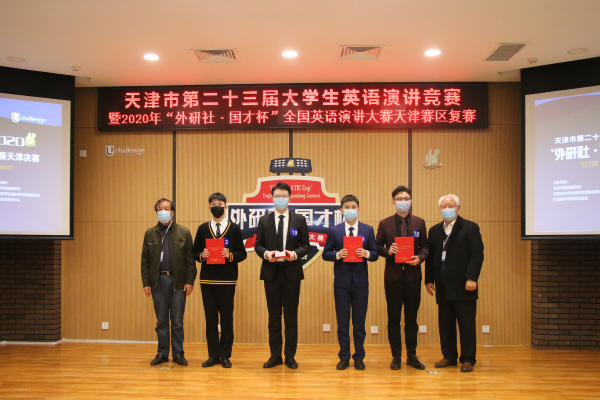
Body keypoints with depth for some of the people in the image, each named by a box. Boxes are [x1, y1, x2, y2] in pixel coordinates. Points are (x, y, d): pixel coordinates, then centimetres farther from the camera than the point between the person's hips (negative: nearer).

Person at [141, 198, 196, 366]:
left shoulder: (184, 232, 3)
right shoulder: (150, 233, 9)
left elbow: (190, 259, 1)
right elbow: (145, 260, 8)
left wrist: (190, 281, -6)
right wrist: (146, 283, 1)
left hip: (178, 281, -2)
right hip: (158, 281, 2)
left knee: (177, 321, 4)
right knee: (161, 320, 8)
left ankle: (178, 353, 14)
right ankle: (162, 353, 18)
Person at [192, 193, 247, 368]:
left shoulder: (234, 229, 3)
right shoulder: (202, 229, 9)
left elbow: (242, 253, 2)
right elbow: (195, 252, 9)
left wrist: (230, 255, -16)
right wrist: (202, 255, -11)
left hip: (227, 280, -2)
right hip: (207, 279, 2)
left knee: (227, 317, 2)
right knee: (210, 317, 6)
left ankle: (225, 355, 12)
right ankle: (213, 355, 16)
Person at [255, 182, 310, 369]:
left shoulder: (299, 220, 5)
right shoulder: (264, 220, 8)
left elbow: (306, 246, 4)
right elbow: (258, 245, 7)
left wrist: (295, 254, -15)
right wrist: (266, 254, -13)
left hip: (291, 273, -1)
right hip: (271, 273, 1)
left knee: (291, 316, 4)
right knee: (274, 316, 8)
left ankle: (290, 356, 14)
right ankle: (275, 355, 17)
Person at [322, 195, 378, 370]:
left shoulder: (368, 230, 5)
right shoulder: (334, 231, 3)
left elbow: (375, 255, 4)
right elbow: (326, 254, 3)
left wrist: (366, 253, -17)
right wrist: (337, 254, -16)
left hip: (360, 281, 0)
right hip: (341, 281, 0)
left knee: (359, 322, 6)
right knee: (342, 322, 6)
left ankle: (359, 358, 18)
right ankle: (344, 358, 17)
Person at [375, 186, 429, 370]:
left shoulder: (419, 222, 7)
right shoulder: (385, 223, 3)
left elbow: (425, 246, 9)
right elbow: (377, 246, 6)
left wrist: (420, 257, -10)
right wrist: (388, 251, -14)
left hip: (412, 275, 1)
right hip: (393, 275, -1)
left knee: (411, 318, 8)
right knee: (394, 318, 4)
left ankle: (412, 355, 18)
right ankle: (396, 356, 14)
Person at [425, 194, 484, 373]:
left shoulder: (470, 228, -1)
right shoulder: (434, 230, 14)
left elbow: (477, 255, -8)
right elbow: (431, 256, 13)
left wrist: (471, 278, -15)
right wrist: (429, 280, 7)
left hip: (463, 286, -5)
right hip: (443, 287, 5)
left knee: (466, 324, 1)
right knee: (445, 324, 9)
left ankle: (468, 360, 9)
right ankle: (449, 357, 20)